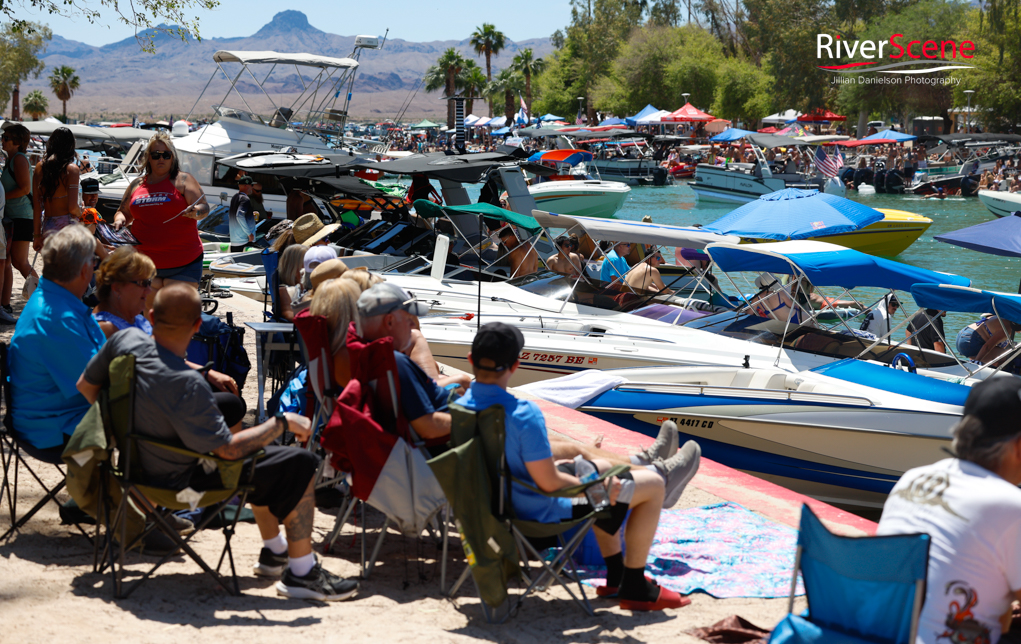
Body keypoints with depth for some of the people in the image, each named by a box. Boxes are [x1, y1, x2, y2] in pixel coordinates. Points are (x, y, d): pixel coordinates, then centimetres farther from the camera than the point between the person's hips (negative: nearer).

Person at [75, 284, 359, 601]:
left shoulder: (126, 340, -14)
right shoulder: (187, 385, -35)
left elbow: (86, 385, 5)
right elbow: (229, 449, -29)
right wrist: (282, 422, -17)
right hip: (179, 477, -9)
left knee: (260, 453, 28)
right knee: (299, 465, -8)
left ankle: (275, 551, 38)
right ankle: (301, 572, 0)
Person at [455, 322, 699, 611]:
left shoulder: (460, 407, -8)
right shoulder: (523, 414, -32)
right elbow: (549, 483, -28)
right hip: (542, 511, -9)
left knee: (603, 467, 31)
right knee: (652, 486, 3)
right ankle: (634, 589, 19)